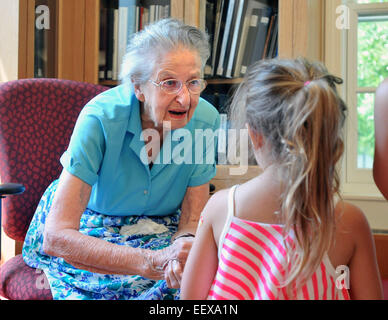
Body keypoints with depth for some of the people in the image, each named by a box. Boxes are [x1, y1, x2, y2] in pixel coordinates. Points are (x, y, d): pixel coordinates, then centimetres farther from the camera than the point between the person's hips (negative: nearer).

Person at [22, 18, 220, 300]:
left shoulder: (206, 119, -18)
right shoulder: (101, 118, -28)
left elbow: (192, 221, -11)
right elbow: (56, 237, -34)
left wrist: (185, 245, -37)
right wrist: (152, 262, -46)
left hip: (160, 234, 3)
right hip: (90, 232, -2)